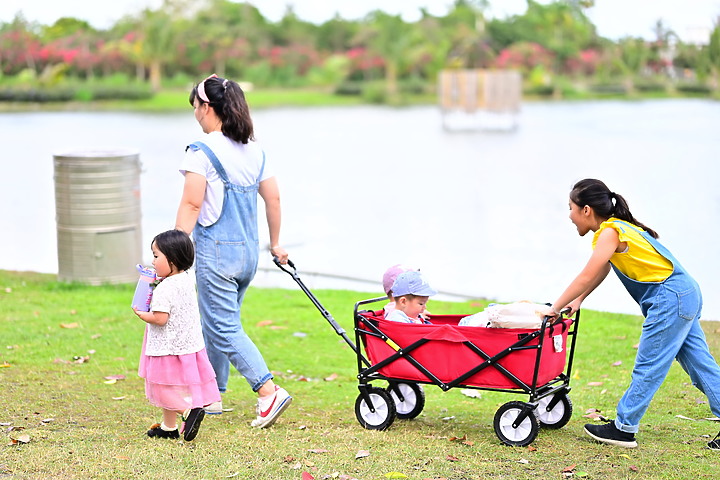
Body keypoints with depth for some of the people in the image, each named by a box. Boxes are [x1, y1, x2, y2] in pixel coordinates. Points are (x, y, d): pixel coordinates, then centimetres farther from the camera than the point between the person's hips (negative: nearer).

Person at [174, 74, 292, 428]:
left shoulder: (202, 152, -12)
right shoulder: (254, 150, 9)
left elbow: (191, 205, -16)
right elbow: (273, 198, 13)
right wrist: (275, 243, 24)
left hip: (216, 251, -8)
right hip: (248, 252, 8)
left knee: (225, 330, -3)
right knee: (216, 323, 19)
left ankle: (269, 392, -13)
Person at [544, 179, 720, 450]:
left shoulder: (610, 232, -13)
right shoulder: (617, 227, 15)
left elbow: (586, 277, -16)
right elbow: (601, 271, 24)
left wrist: (555, 308, -8)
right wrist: (577, 301, 18)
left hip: (670, 299, -10)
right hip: (685, 295, 10)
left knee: (647, 367, -2)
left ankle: (623, 429, 5)